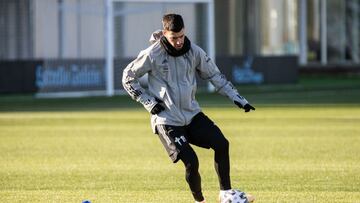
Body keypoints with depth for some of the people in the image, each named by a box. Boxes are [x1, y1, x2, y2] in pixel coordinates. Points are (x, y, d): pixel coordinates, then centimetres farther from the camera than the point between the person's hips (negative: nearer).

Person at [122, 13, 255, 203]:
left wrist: (237, 98, 3)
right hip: (167, 120, -5)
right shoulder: (152, 55, -14)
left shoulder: (194, 51, -3)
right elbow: (128, 77, -2)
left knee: (221, 144, -11)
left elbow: (214, 75, 9)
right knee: (190, 162, -16)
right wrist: (149, 102, -9)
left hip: (192, 114, 5)